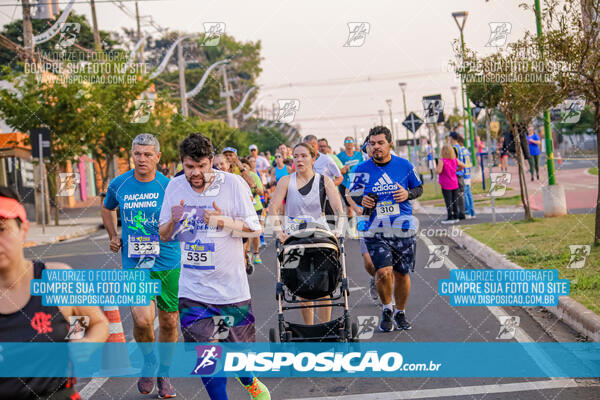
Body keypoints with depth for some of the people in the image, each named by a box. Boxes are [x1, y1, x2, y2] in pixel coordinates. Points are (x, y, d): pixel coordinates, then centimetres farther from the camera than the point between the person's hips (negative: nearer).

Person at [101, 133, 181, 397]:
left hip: (168, 263, 0)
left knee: (169, 321, 9)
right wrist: (113, 237, 12)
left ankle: (164, 373, 32)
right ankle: (148, 361, 13)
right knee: (142, 319, -17)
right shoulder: (118, 185, 1)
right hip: (134, 264, 0)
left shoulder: (169, 186, -5)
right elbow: (107, 209, 23)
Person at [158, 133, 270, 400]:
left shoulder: (233, 183, -8)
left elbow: (254, 228, -6)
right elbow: (164, 235, 9)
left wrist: (225, 222, -24)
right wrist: (173, 222, -14)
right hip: (192, 288, 2)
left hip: (232, 285, -2)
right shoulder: (175, 187, 2)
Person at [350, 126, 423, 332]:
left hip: (404, 229, 1)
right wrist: (362, 202, -11)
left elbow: (419, 188, 14)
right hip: (376, 230, -1)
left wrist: (408, 194, -8)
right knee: (383, 272, -17)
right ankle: (387, 310, 10)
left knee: (402, 274, 8)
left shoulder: (404, 165, 1)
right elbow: (351, 195, 11)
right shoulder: (362, 169, -1)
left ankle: (400, 313, 31)